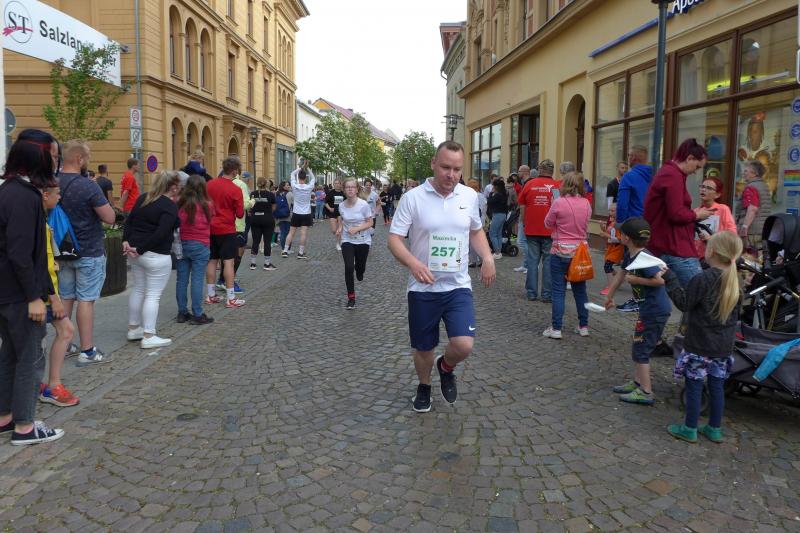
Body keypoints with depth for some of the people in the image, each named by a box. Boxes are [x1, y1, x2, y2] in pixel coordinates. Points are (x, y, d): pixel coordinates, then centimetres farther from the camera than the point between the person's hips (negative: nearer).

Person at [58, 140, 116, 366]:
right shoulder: (88, 186, -19)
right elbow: (110, 218, -16)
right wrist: (100, 202, -1)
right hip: (89, 252, -7)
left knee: (65, 298, 15)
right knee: (86, 300, -2)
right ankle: (87, 351, 2)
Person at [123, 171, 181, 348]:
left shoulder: (143, 198, 10)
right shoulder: (170, 206, -15)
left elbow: (129, 221, 9)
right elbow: (160, 234, -22)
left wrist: (126, 241, 0)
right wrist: (139, 249, -17)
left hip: (136, 252, 9)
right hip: (156, 256, -8)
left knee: (138, 289, 19)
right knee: (153, 295, -2)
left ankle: (133, 329, 30)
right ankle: (148, 337, 1)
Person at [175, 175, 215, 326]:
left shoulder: (179, 204, -3)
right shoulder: (206, 205, -10)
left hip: (181, 244, 4)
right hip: (199, 245, -4)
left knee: (181, 280, 10)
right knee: (197, 280, 0)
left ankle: (182, 313, 19)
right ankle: (197, 315, 3)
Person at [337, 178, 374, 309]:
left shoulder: (363, 204, -16)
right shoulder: (341, 205, -5)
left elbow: (370, 222, -10)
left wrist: (357, 229, -24)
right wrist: (340, 228, -2)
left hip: (363, 241, -1)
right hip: (347, 241, 1)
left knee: (360, 267, 9)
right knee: (348, 268, -12)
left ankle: (359, 270, 51)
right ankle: (351, 298, 0)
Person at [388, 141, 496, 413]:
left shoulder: (470, 196, 2)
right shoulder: (413, 197, -10)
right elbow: (394, 238, -11)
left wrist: (488, 258, 1)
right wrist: (413, 263, -30)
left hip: (458, 286, 2)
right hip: (422, 288, -2)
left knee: (463, 345, -13)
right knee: (423, 348, 11)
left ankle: (445, 368, 23)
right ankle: (424, 386, 43)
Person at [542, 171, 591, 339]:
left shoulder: (559, 202, -13)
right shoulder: (586, 204, 1)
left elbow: (548, 223, -2)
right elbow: (585, 226, 12)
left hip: (561, 251, -4)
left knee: (558, 291, 1)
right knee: (580, 290, 14)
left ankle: (556, 329, 2)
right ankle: (583, 326, 20)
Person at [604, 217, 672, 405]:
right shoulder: (630, 255, 6)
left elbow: (660, 280, -29)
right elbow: (620, 275, 19)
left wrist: (635, 279, -19)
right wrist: (609, 297, 29)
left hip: (655, 310, -10)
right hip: (647, 308, 10)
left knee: (641, 349, -1)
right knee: (638, 346, 19)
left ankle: (646, 393, 7)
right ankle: (637, 382, 32)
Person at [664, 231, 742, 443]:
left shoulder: (703, 279, -19)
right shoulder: (734, 279, 3)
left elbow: (684, 303, -13)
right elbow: (737, 314, 13)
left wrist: (669, 278, -11)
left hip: (700, 345, -6)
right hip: (724, 346, 7)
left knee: (694, 386, 4)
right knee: (717, 386, 15)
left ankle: (689, 429, 13)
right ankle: (714, 429, 26)